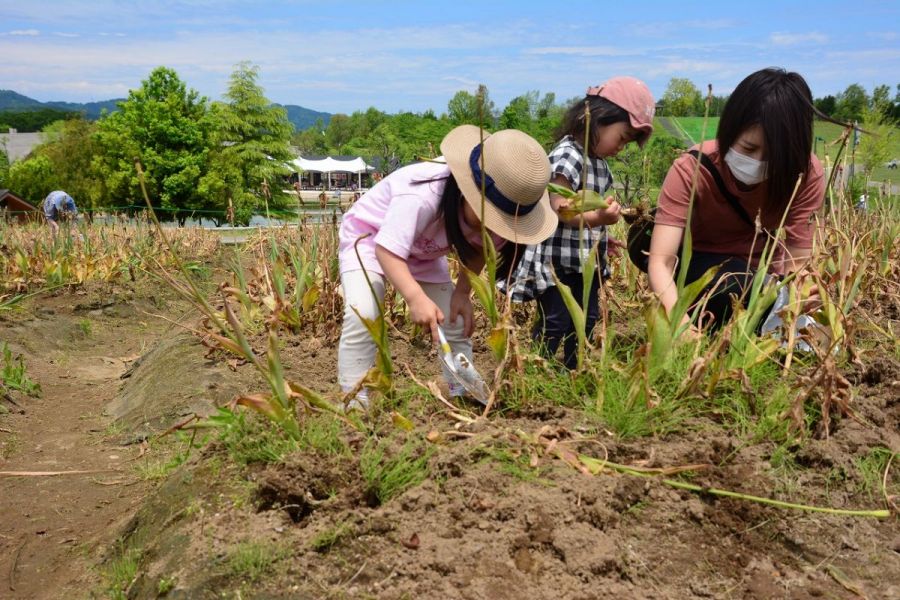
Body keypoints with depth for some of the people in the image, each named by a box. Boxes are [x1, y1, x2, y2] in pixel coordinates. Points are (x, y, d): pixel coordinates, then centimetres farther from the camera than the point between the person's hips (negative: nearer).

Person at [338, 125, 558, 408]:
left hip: (423, 252, 6)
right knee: (362, 315, -27)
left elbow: (479, 248, -2)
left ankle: (462, 396, 11)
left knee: (457, 323, -2)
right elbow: (388, 250, -44)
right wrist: (416, 298, -58)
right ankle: (355, 401, -17)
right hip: (369, 236, -6)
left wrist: (463, 291, -16)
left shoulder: (492, 208, -20)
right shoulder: (422, 194, -42)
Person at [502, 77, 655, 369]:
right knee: (556, 324, -3)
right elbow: (559, 208, -29)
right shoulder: (567, 155, -19)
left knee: (586, 320, 16)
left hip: (586, 258, 9)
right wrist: (596, 219, -42)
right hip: (556, 258, -9)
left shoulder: (599, 161, 11)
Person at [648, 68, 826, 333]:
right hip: (698, 263, -3)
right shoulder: (692, 169, -30)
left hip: (763, 270, 3)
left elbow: (797, 265, -25)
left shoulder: (807, 174, -23)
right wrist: (680, 324, -57)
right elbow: (660, 261, -38)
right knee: (734, 287, -34)